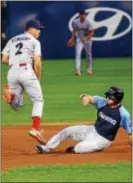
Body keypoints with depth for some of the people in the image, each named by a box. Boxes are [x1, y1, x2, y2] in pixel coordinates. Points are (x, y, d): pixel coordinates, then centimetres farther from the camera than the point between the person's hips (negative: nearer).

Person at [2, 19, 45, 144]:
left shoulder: (12, 40, 22)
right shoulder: (34, 41, 6)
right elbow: (37, 63, -4)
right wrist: (38, 79, 7)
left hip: (12, 73, 5)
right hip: (26, 72, -5)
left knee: (17, 105, 14)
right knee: (38, 100, 5)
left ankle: (10, 94, -19)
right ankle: (35, 128, -13)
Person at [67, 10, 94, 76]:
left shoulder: (88, 22, -15)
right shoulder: (75, 22, -6)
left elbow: (92, 32, -18)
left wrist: (86, 38, -30)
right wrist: (72, 38, 5)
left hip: (87, 40, -1)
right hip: (79, 40, 1)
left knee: (88, 55, 12)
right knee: (78, 54, -16)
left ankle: (89, 69, 31)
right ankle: (77, 70, -23)